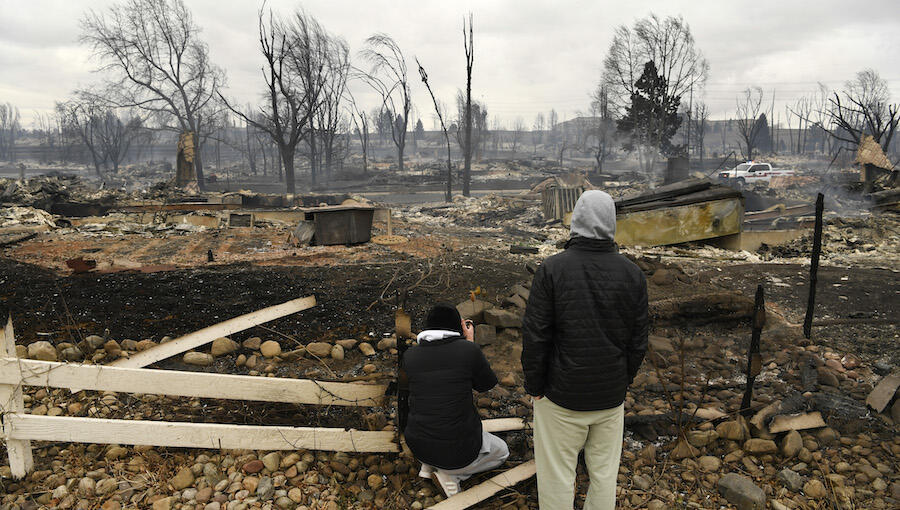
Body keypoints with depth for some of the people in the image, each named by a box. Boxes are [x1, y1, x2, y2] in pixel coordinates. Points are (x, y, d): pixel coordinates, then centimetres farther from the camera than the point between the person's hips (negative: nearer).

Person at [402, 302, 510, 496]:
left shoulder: (409, 354, -5)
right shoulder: (468, 349, -15)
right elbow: (487, 384, 3)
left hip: (418, 447, 5)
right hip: (458, 451, -4)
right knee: (501, 451, 27)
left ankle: (428, 465, 17)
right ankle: (450, 473, 3)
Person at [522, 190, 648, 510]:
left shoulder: (552, 269, -13)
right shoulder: (633, 275, -2)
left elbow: (535, 336, -12)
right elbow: (638, 341, 4)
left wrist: (535, 388, -1)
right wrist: (623, 381, 16)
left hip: (562, 396, -3)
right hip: (611, 397, 4)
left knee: (557, 476, 10)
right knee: (604, 474, 17)